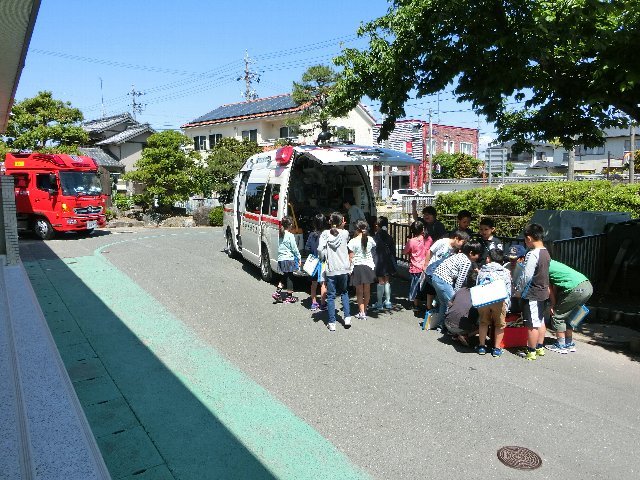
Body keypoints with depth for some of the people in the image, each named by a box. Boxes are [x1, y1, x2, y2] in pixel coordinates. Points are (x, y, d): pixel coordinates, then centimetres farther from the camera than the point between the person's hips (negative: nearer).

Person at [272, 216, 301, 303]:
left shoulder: (280, 235, 7)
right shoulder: (290, 236, -13)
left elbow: (279, 247, 12)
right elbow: (294, 248, -11)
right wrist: (299, 258, -1)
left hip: (280, 258, 7)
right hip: (289, 259, -6)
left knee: (285, 276, 19)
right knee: (290, 277, 4)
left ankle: (278, 292, 8)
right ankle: (289, 297, 12)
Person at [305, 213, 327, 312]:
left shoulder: (311, 235, -2)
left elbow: (307, 247, 4)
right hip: (323, 262, -5)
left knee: (314, 283, 14)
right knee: (323, 283, 3)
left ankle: (314, 303, 22)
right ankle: (322, 304, 7)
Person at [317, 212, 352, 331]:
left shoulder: (325, 233, -5)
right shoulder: (345, 233, 1)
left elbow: (320, 249, -16)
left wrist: (323, 259, 0)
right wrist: (342, 227, 19)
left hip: (330, 270, -2)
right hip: (344, 269, 2)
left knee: (331, 296, 6)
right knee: (344, 292, 22)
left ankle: (332, 323, 7)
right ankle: (347, 318, 15)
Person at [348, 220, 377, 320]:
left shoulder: (353, 241, -11)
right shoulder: (370, 240, -2)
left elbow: (351, 257, -10)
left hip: (357, 267, -3)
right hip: (368, 266, 3)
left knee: (359, 292, 6)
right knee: (367, 291, 13)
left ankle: (362, 312, 6)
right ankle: (364, 310, 25)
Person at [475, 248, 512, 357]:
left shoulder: (482, 270, 23)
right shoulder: (505, 272, 18)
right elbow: (508, 290, 13)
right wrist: (506, 306, 15)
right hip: (499, 299, -2)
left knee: (483, 322, 20)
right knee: (499, 324, 15)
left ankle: (482, 346, 23)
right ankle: (496, 348, 18)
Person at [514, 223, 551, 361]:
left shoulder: (532, 254, -22)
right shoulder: (546, 253, 6)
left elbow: (525, 276, -21)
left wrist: (518, 289, -7)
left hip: (532, 294, -9)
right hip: (543, 292, 9)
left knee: (532, 324, 0)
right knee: (540, 321, 18)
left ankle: (531, 352, 9)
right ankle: (540, 348, 29)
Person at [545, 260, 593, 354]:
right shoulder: (551, 263, 25)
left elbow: (549, 289, 2)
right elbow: (555, 287, 22)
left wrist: (553, 305, 12)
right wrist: (555, 305, 18)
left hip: (577, 289, -9)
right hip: (588, 286, 9)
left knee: (557, 316, 5)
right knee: (568, 315, 22)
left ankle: (561, 346, 12)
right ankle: (569, 344, 29)